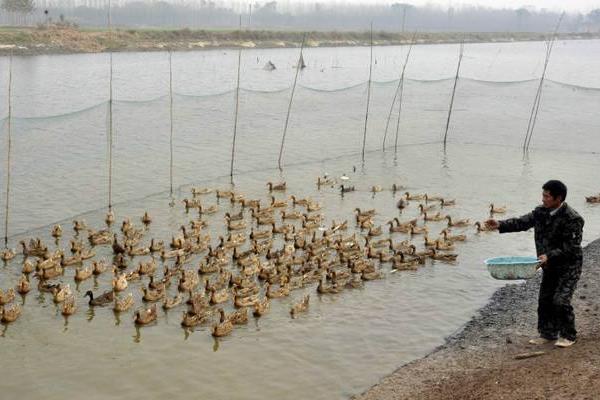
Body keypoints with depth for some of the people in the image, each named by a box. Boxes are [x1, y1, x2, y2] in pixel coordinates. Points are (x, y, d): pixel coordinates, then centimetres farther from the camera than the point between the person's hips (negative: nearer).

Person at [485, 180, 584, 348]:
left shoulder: (572, 219, -22)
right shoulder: (541, 212, -1)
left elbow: (571, 247, -24)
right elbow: (522, 222, -1)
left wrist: (549, 256, -33)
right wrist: (501, 225, -16)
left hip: (569, 266, -7)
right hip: (550, 266, 7)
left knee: (560, 300, -13)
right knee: (544, 300, 10)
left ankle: (568, 335, 5)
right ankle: (547, 333, 25)